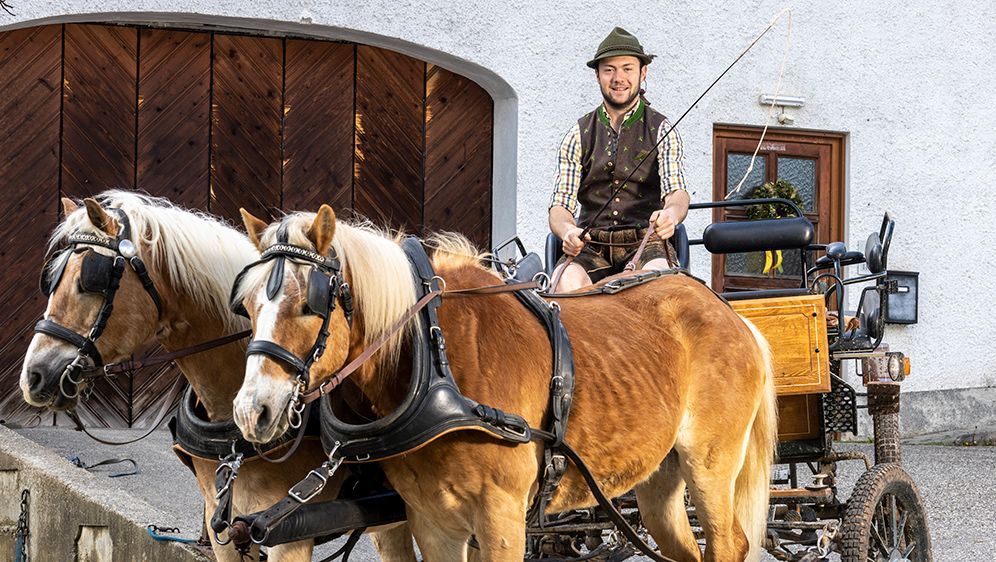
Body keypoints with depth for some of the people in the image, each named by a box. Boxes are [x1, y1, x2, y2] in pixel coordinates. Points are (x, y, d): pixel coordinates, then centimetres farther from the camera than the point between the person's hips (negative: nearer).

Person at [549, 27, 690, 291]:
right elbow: (560, 205, 4)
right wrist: (567, 231, -22)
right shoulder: (579, 135, 12)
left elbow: (677, 191, -7)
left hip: (645, 243, -1)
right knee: (568, 283, -33)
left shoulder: (662, 131, 8)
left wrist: (670, 214, -34)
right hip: (591, 245, 1)